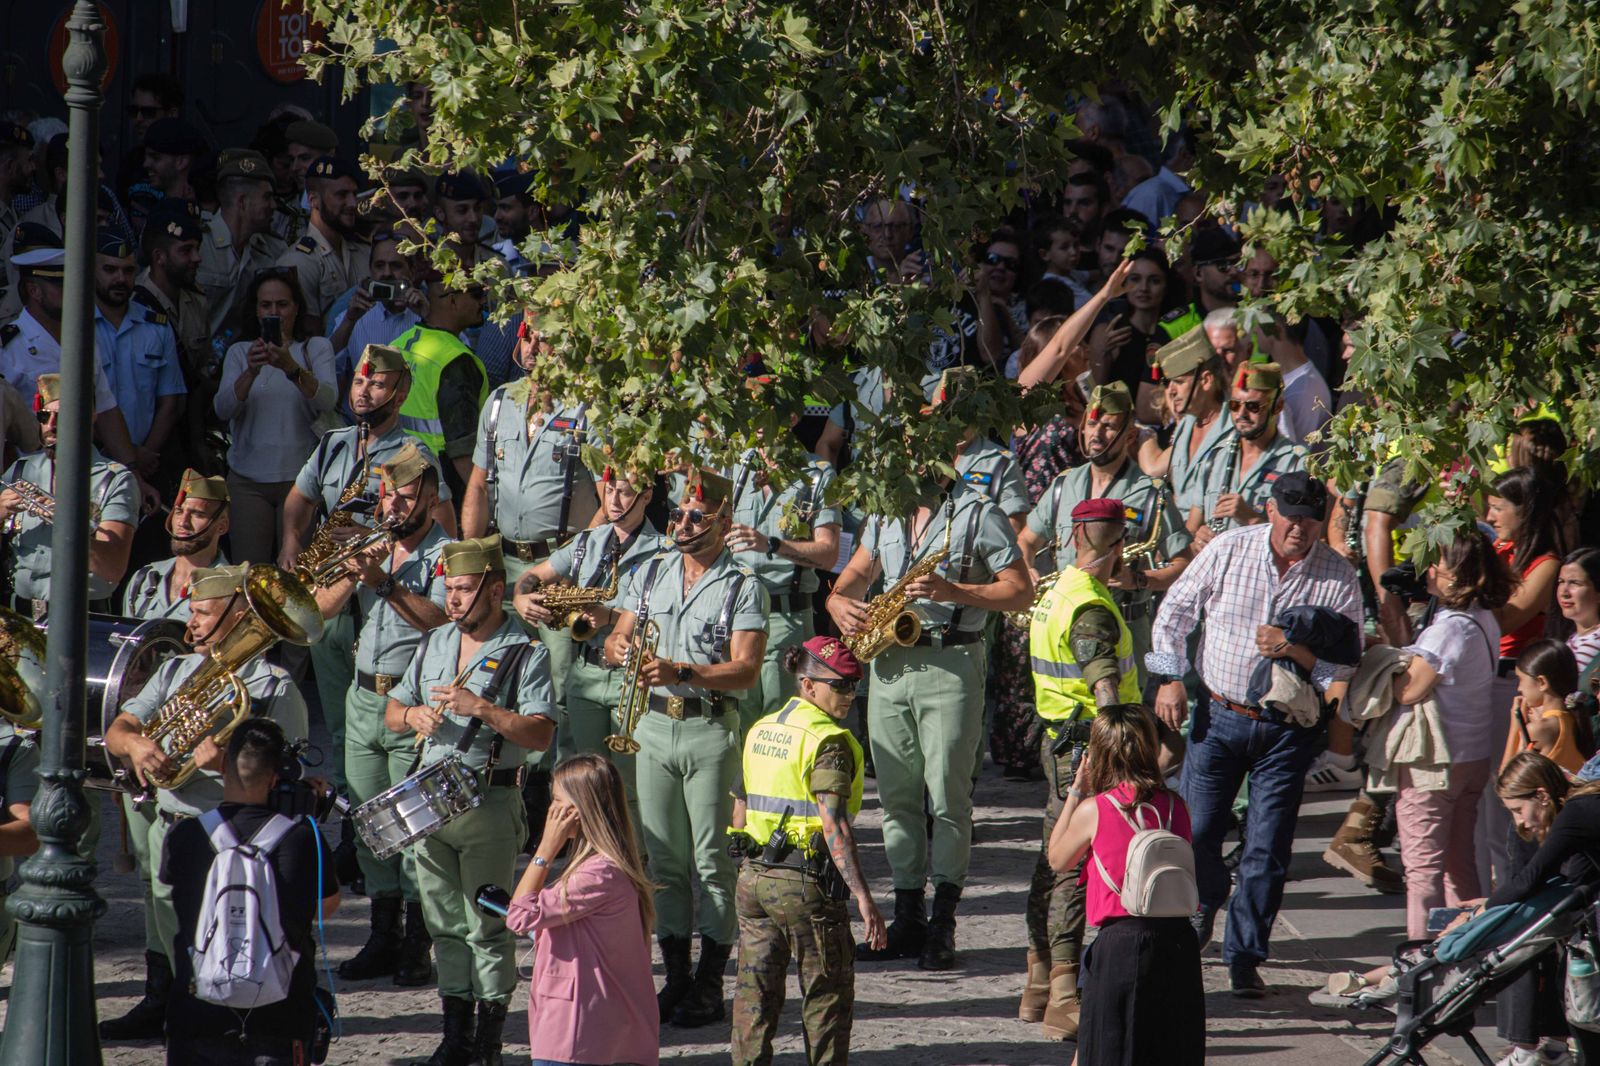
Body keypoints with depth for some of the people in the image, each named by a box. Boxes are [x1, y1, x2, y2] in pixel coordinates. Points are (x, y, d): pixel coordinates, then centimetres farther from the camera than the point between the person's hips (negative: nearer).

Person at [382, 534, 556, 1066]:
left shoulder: (525, 654, -7)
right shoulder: (433, 645, 13)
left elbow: (541, 734, -16)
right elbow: (391, 713, 18)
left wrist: (480, 708, -24)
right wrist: (412, 715, -4)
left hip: (490, 800, -6)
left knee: (487, 926, -4)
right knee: (444, 922, 10)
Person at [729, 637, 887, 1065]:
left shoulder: (760, 731, 10)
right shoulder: (827, 741, -14)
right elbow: (833, 825, -22)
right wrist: (862, 896, -26)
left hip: (752, 875, 7)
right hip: (805, 883, -7)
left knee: (755, 991, 12)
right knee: (828, 993, 5)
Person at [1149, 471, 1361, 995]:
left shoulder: (1339, 579, -7)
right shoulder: (1229, 550, -5)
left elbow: (1344, 664, -5)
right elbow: (1176, 610, 6)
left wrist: (1296, 651, -22)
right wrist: (1170, 679, 1)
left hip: (1288, 730, -1)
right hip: (1219, 716, 1)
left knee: (1267, 849, -1)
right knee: (1196, 832, 5)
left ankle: (1244, 956, 10)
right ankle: (1205, 902, 37)